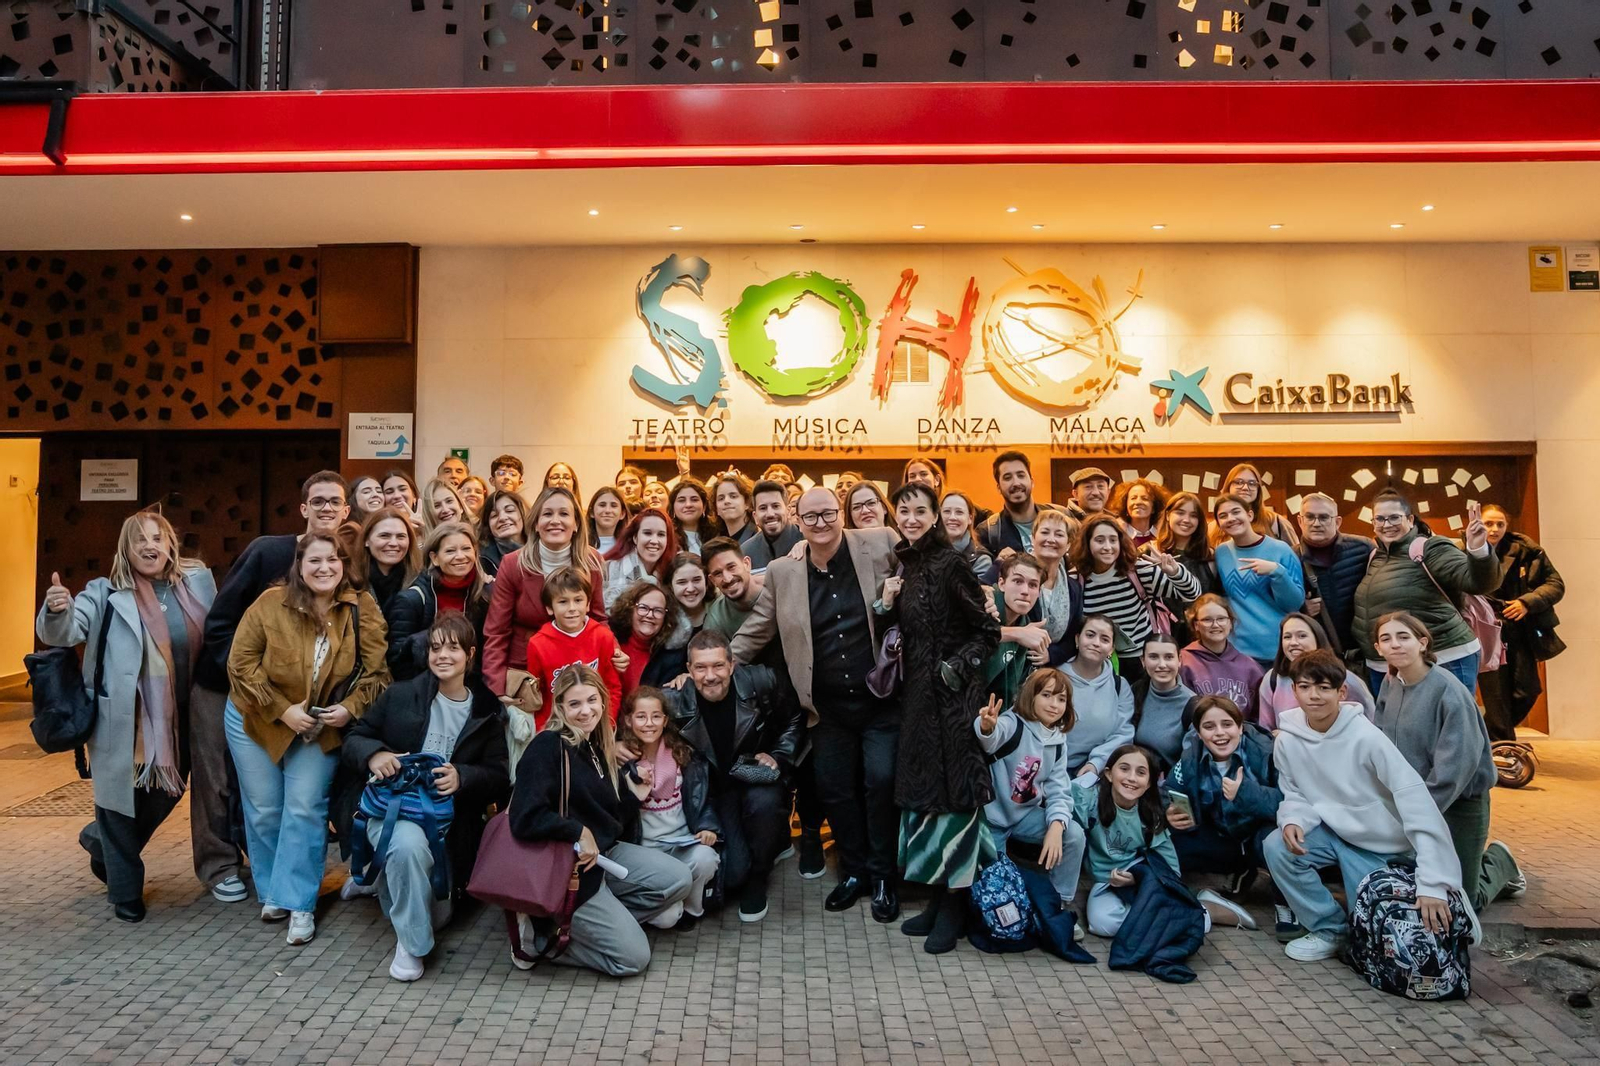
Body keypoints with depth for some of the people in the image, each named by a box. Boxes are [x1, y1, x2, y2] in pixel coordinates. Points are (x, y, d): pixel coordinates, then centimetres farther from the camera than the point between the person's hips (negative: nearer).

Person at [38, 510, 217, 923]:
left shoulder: (197, 581, 3)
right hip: (125, 722, -4)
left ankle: (101, 842, 45)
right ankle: (126, 891, 23)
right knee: (123, 797, 6)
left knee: (168, 792, 17)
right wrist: (57, 611, -37)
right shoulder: (106, 594, -5)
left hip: (177, 718, 4)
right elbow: (63, 633, -15)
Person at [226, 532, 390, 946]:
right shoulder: (271, 604, -16)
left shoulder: (362, 609, -13)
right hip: (256, 720, 0)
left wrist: (350, 707, -24)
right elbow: (241, 663, -14)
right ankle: (272, 891, 30)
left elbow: (377, 671, -10)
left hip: (321, 727, 0)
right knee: (264, 810, 10)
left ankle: (299, 903, 6)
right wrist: (282, 710, -19)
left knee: (305, 809, -4)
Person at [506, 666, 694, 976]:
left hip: (604, 852, 8)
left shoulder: (598, 747, 6)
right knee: (633, 957, -7)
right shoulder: (548, 746, -19)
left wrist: (634, 795, -6)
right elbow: (525, 818, -29)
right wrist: (580, 832, -20)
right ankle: (544, 935, 6)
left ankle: (605, 916, 2)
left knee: (678, 879, -7)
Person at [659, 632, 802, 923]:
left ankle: (756, 881, -8)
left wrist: (778, 756, -7)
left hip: (757, 778, 1)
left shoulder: (760, 682, -13)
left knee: (764, 803, -36)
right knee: (733, 873, -20)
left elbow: (793, 720, 5)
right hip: (714, 788, 0)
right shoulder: (675, 701, -16)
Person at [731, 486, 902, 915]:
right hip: (829, 709, 3)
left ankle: (882, 878, 20)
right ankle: (854, 872, 30)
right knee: (834, 791, 10)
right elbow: (754, 632, 7)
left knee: (881, 784, 0)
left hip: (882, 699, -2)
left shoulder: (881, 546, -7)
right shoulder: (782, 571, 0)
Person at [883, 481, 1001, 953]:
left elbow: (988, 630, -10)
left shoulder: (949, 563, -11)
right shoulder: (903, 565, 10)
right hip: (917, 692, 8)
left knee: (954, 788, -2)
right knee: (924, 786, 11)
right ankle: (937, 895, 23)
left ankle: (955, 903, 9)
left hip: (953, 693, -8)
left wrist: (959, 664, -21)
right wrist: (887, 604, -3)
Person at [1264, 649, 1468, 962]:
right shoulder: (1287, 740, -11)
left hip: (1378, 843, -3)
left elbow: (1414, 795, -32)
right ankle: (1331, 930, -2)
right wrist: (1292, 821, -25)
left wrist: (1433, 882, -39)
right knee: (1277, 848, -24)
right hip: (1331, 831, 3)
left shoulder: (1364, 736, -26)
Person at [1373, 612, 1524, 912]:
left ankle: (1499, 861, 34)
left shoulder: (1448, 690, -22)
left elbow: (1456, 763, -24)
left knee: (1463, 901, 4)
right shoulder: (1389, 685, -2)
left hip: (1458, 802, -5)